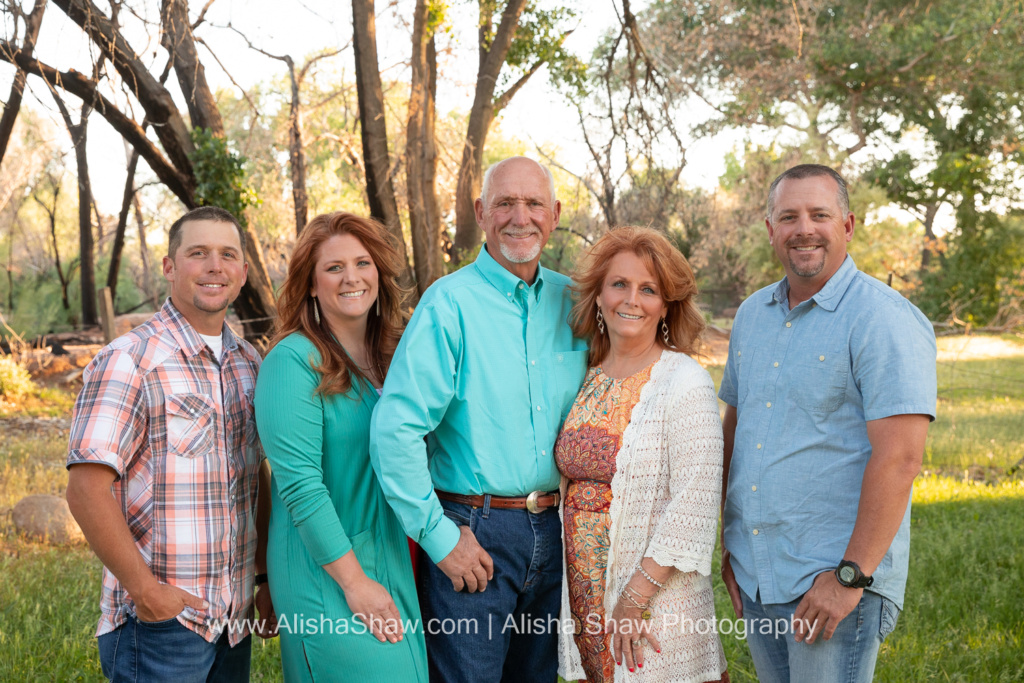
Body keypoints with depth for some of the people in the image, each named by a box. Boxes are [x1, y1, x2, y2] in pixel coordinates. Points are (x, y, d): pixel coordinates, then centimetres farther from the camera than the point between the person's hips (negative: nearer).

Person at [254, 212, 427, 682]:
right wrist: (355, 581, -18)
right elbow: (299, 484, -18)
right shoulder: (293, 361, -12)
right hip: (324, 571, -6)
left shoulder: (391, 357, 8)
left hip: (390, 560, 7)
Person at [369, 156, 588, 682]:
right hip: (474, 531, -5)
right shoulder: (450, 303, -11)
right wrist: (438, 536, -15)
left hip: (556, 530, 5)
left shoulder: (571, 301, 6)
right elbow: (396, 429, -17)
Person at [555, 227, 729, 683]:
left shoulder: (685, 382, -11)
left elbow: (695, 505, -16)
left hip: (656, 598, -5)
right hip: (584, 592, 5)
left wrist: (636, 597, -17)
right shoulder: (589, 379, 6)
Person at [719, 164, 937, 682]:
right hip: (754, 574, 7)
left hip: (836, 578, -7)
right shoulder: (752, 314, 10)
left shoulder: (884, 319, -12)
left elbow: (899, 457, -19)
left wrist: (850, 577, -20)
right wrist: (728, 543, 13)